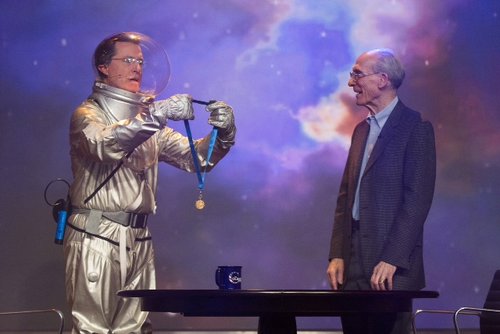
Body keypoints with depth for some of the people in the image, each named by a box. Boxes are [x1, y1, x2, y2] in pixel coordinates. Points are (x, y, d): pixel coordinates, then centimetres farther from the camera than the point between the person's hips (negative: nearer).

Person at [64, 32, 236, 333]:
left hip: (139, 241, 5)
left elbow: (194, 158, 10)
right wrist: (159, 113, -29)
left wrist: (223, 135, -9)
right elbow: (107, 145, -23)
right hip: (96, 240, -5)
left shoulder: (147, 117, 17)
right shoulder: (88, 115, 0)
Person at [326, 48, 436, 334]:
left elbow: (418, 200, -13)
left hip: (391, 270, -7)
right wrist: (337, 255, 7)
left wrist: (392, 260, -18)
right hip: (354, 267, 7)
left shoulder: (416, 127, -6)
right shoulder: (362, 130, 17)